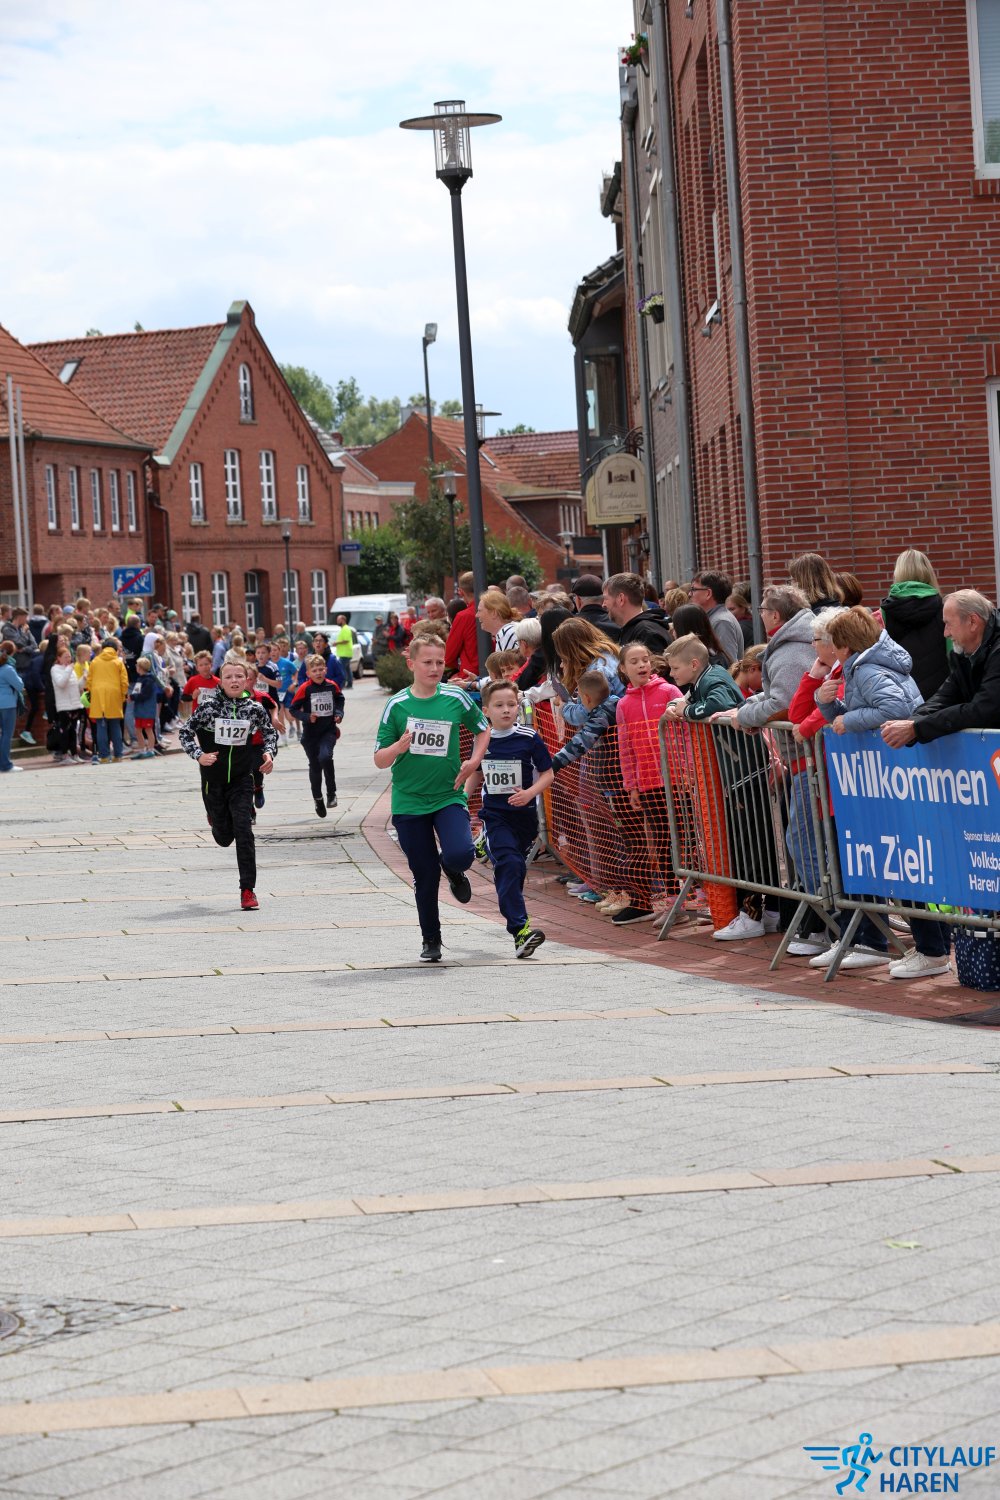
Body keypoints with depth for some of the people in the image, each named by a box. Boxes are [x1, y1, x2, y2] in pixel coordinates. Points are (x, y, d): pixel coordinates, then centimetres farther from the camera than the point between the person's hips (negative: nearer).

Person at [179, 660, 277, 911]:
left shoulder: (255, 708, -6)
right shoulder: (209, 706, -11)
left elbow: (269, 732, 12)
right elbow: (186, 732, -5)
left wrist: (269, 753, -6)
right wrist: (198, 755, -20)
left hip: (241, 779, 0)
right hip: (213, 780, 0)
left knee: (243, 831, -13)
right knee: (224, 838, 9)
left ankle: (247, 890, -6)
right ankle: (216, 819, 49)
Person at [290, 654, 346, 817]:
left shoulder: (332, 686, -3)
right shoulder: (305, 689, -11)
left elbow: (340, 699, 18)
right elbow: (294, 708, -6)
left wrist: (339, 713, 2)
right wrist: (307, 717, -21)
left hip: (329, 731, 0)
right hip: (311, 733, 0)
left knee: (325, 757, -26)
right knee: (315, 766, 11)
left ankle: (331, 794, -9)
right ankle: (317, 798, 32)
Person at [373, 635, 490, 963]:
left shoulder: (455, 698, -3)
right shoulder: (397, 705, -4)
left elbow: (483, 730, 16)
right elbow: (380, 761, -2)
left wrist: (473, 762, 0)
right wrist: (398, 747, -23)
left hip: (448, 796, 0)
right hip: (409, 801, 0)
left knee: (460, 854, -25)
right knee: (425, 876, 4)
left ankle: (453, 871, 14)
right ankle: (431, 941, 24)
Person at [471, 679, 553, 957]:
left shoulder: (529, 739, -4)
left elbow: (547, 774, -1)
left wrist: (530, 793, -18)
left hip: (524, 814, 1)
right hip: (494, 816, -1)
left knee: (516, 869, 11)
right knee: (508, 864, -17)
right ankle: (520, 930, -25)